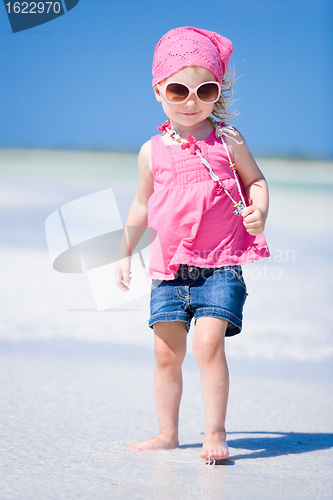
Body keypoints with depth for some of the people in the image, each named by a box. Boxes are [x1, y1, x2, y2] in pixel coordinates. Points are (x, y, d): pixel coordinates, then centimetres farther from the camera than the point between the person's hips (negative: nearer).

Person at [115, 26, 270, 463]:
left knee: (208, 342, -16)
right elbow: (142, 205, 19)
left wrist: (259, 212, -10)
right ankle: (167, 433, 17)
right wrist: (125, 252, 21)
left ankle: (215, 431, -8)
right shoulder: (153, 152, 6)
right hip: (169, 269, 3)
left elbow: (255, 180, 10)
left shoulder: (228, 140, 0)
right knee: (167, 351, 4)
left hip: (220, 266, -3)